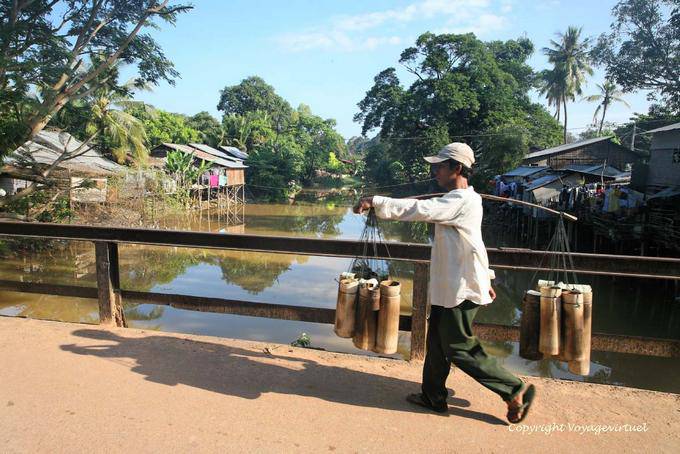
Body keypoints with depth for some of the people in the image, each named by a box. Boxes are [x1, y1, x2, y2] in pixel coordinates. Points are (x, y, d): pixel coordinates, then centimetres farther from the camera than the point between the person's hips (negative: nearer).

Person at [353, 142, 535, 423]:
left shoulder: (461, 200, -19)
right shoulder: (460, 199, 14)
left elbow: (420, 209, -33)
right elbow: (474, 244, 20)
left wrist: (376, 201, -33)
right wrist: (484, 278, 26)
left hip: (460, 289, -10)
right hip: (449, 286, 10)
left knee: (460, 349, 0)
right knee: (437, 342, 17)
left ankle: (516, 390, 12)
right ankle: (433, 397, 31)